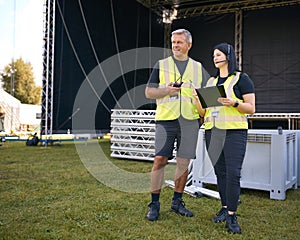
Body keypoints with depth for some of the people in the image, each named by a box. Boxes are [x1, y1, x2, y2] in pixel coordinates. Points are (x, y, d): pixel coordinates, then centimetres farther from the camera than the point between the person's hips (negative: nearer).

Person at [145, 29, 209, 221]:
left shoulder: (198, 68, 15)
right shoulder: (161, 65, 10)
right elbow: (149, 92, 6)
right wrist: (166, 90, -11)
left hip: (190, 121, 2)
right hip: (166, 119, -2)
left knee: (184, 162, 5)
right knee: (160, 160, -6)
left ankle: (177, 201, 19)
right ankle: (154, 203, 5)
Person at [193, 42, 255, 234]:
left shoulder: (241, 79, 2)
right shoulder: (211, 81, 18)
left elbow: (251, 108, -3)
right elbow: (203, 112, 16)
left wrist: (234, 103, -19)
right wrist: (198, 99, -3)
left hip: (234, 132, -5)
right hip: (212, 132, 6)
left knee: (233, 173, -11)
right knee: (220, 172, 9)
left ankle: (232, 215, -6)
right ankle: (225, 208, 19)